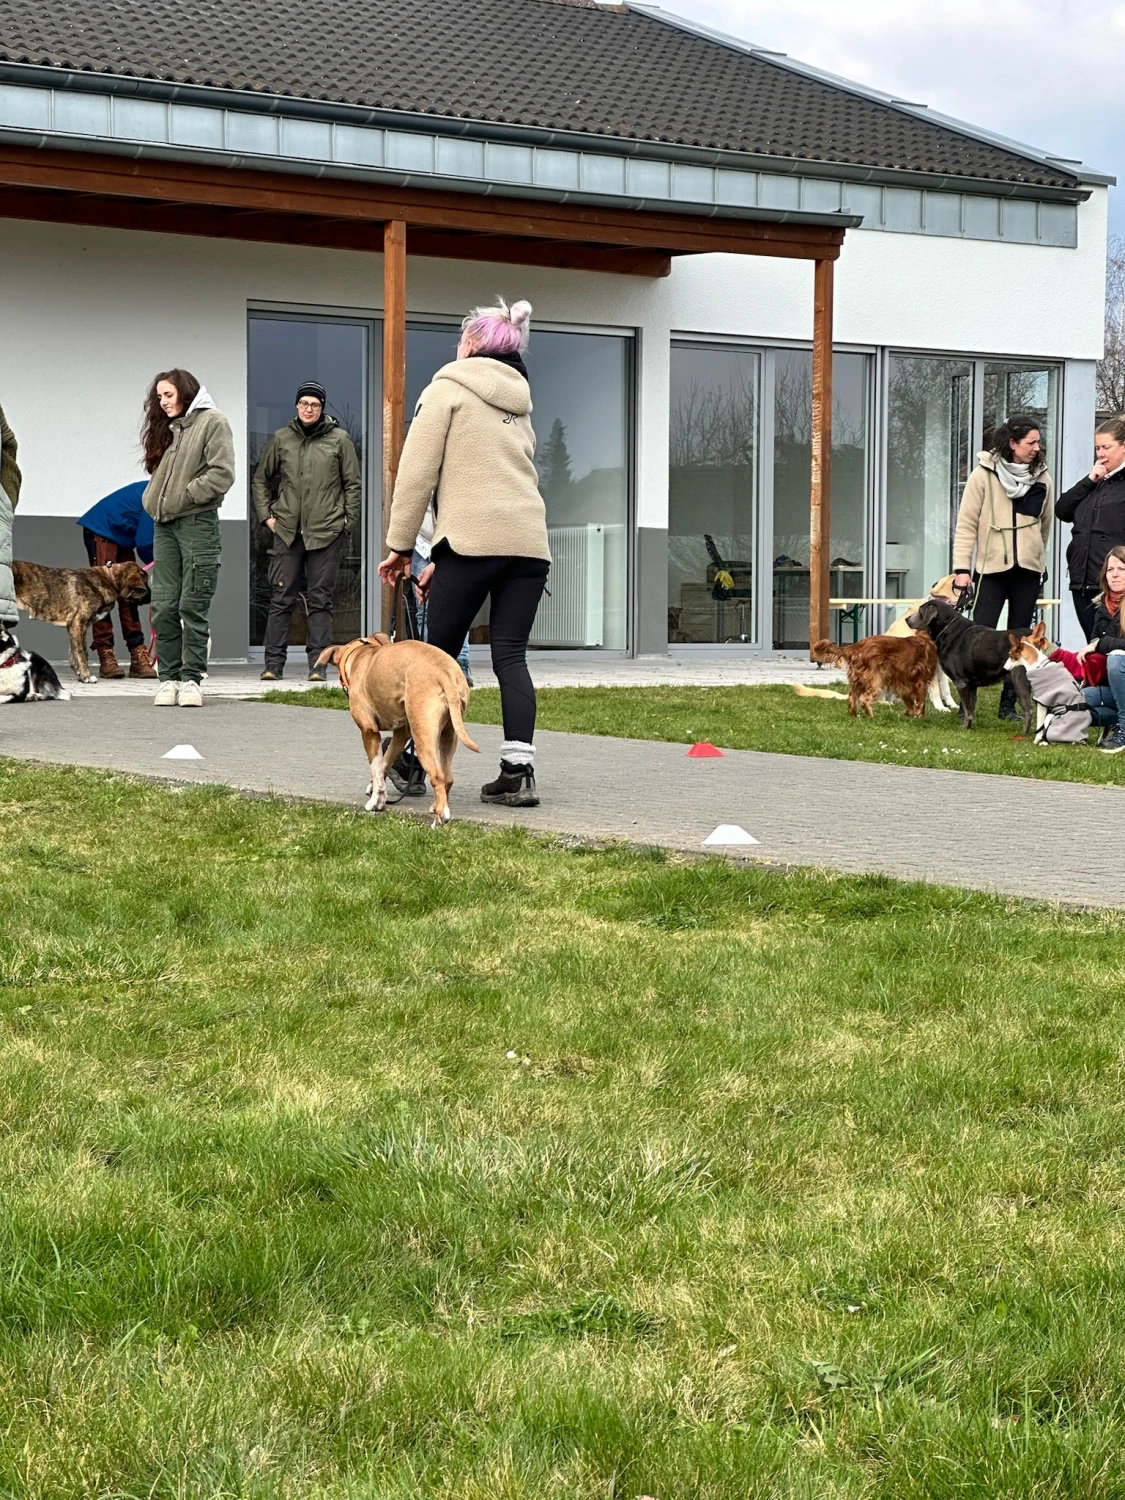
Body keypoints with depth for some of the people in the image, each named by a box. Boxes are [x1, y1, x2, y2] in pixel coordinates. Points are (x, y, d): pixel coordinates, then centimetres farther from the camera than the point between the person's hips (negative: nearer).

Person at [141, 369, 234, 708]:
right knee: (163, 606, 0)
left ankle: (191, 679, 0)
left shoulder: (212, 422, -2)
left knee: (192, 607, -5)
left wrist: (181, 497, -10)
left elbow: (222, 474, -12)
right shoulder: (167, 429, 20)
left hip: (197, 523, -6)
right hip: (164, 525, 6)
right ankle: (169, 678, 5)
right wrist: (153, 500, 5)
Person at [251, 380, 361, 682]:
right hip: (287, 531, 2)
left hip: (327, 532, -1)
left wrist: (347, 524, 0)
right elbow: (260, 480, 20)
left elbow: (353, 485, 7)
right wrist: (266, 515, 10)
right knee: (281, 598, 0)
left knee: (321, 600, 1)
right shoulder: (281, 438, 10)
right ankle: (274, 662, 3)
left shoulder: (339, 439, 5)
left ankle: (318, 663, 3)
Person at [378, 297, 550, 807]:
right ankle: (518, 770, -7)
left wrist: (400, 544, 4)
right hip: (529, 541, 6)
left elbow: (417, 471, -1)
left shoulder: (447, 388, 6)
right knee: (510, 656, 2)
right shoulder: (519, 404, 26)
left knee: (440, 656, 3)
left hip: (474, 540, -5)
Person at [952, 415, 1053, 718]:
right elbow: (966, 524, -5)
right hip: (991, 568, -4)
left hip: (1027, 570, 4)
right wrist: (962, 567, -10)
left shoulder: (1041, 477, 6)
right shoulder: (984, 474, -5)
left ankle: (1009, 703, 14)